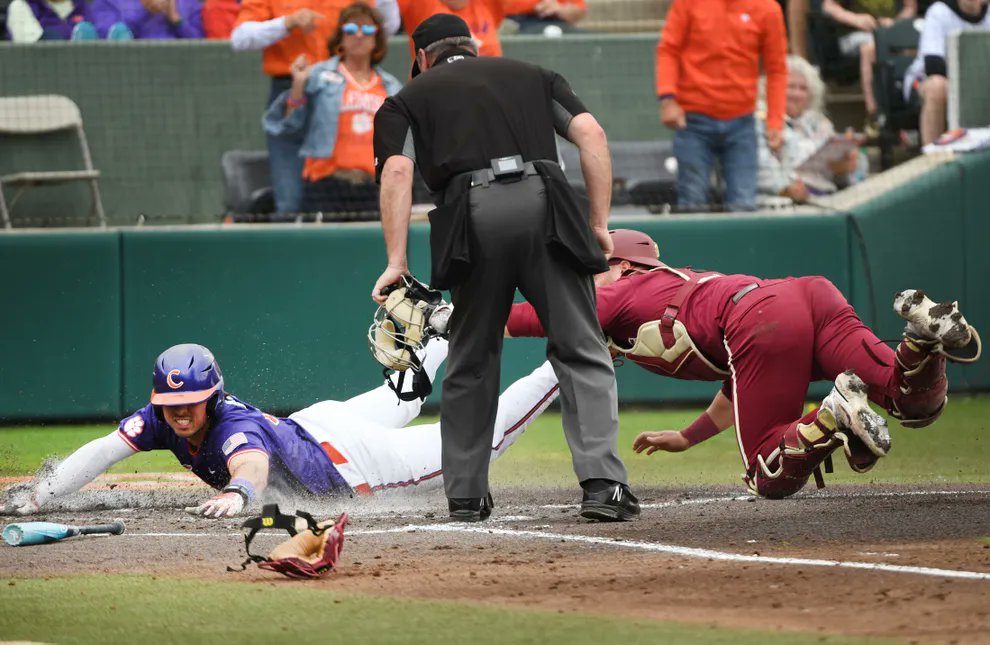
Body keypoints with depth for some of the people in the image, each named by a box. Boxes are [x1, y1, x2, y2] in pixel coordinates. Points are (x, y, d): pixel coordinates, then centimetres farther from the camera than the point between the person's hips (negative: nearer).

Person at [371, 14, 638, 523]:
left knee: (472, 360, 14)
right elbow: (590, 133, 13)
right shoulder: (531, 76, 29)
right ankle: (601, 482, -14)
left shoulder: (409, 98, 23)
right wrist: (599, 224, 12)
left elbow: (397, 171, 4)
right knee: (580, 350, 1)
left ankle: (465, 495, 15)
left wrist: (396, 262, -2)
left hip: (471, 216, 0)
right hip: (544, 202, 1)